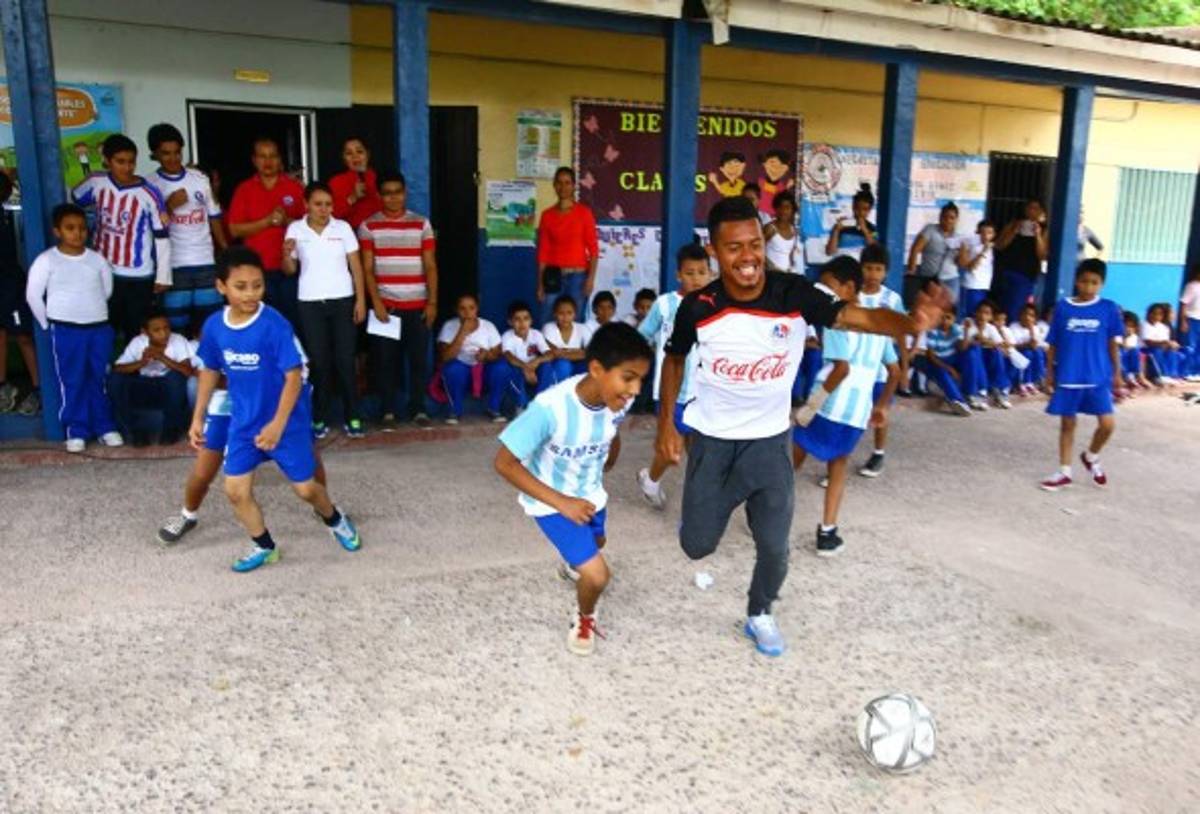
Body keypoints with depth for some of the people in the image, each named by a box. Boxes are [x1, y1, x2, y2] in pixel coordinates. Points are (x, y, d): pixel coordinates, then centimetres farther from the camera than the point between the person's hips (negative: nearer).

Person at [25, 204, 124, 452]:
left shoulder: (97, 259, 4)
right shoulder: (46, 260, -5)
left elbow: (107, 290, 16)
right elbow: (33, 295, -1)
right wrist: (49, 325, 2)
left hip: (99, 328, 3)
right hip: (66, 331, -3)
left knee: (102, 380, 9)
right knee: (73, 382, 2)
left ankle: (105, 427, 19)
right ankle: (76, 431, 11)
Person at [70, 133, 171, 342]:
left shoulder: (149, 194, -12)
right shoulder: (96, 183, -3)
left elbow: (162, 236, -8)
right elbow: (72, 201, 19)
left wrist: (163, 276, -7)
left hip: (139, 277, -3)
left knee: (136, 333, 6)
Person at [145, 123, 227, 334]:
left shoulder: (200, 178, 7)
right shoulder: (150, 185, -2)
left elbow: (213, 216, 12)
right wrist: (169, 206, -15)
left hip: (206, 261, 3)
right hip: (174, 264, -3)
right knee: (176, 325, 1)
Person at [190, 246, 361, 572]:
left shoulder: (275, 325, -22)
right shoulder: (214, 326, -5)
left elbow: (294, 376, -20)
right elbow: (210, 371, 10)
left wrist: (278, 424, -24)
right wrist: (198, 417, 12)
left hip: (287, 421, -4)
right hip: (243, 422, 5)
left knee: (304, 488, 4)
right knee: (235, 490, 3)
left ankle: (335, 520, 36)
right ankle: (264, 547, 24)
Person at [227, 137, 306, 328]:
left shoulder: (295, 187, 6)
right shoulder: (244, 189, 5)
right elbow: (235, 229, 0)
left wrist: (287, 220, -13)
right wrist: (267, 221, -13)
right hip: (259, 268, 0)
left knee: (294, 321, 0)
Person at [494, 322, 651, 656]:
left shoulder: (618, 400, -21)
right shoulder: (551, 407, -38)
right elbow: (505, 462, -31)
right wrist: (561, 502, -31)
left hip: (590, 495, 6)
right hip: (552, 502, -6)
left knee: (596, 543, 32)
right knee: (597, 574, -15)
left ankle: (574, 560, 70)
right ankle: (584, 619, 20)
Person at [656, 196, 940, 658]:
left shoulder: (794, 294, -17)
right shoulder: (697, 308, -15)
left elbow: (855, 317, -32)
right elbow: (674, 359, 4)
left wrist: (908, 324, -52)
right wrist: (666, 424, 2)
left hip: (770, 441, 0)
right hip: (712, 440, 0)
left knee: (774, 547, 4)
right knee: (697, 545, 6)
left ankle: (760, 615, 35)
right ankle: (703, 510, 44)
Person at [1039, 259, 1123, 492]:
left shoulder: (1109, 309, -2)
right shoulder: (1062, 307, -2)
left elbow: (1113, 344, 6)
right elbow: (1053, 344, 3)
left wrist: (1117, 373, 8)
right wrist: (1049, 372, 4)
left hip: (1098, 378, 0)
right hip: (1068, 377, 0)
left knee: (1107, 424, -6)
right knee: (1067, 424, 9)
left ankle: (1091, 457, 25)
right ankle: (1064, 472, 21)